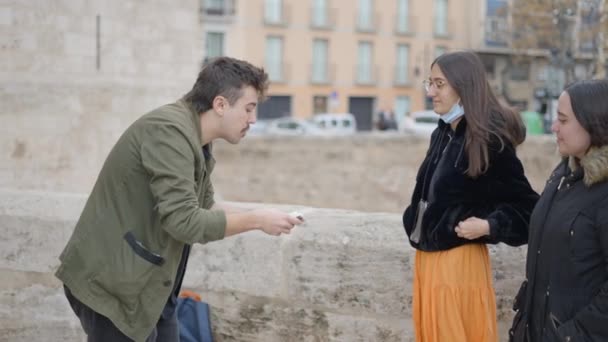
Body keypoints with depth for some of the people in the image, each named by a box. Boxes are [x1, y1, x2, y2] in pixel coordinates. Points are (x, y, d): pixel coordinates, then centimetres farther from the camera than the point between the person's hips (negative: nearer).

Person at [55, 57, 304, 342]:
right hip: (112, 286, -10)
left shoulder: (193, 138, 9)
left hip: (148, 287, 10)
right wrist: (255, 220, -18)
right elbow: (185, 222, -28)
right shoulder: (170, 132, -22)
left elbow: (203, 208, 18)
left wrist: (254, 219, 3)